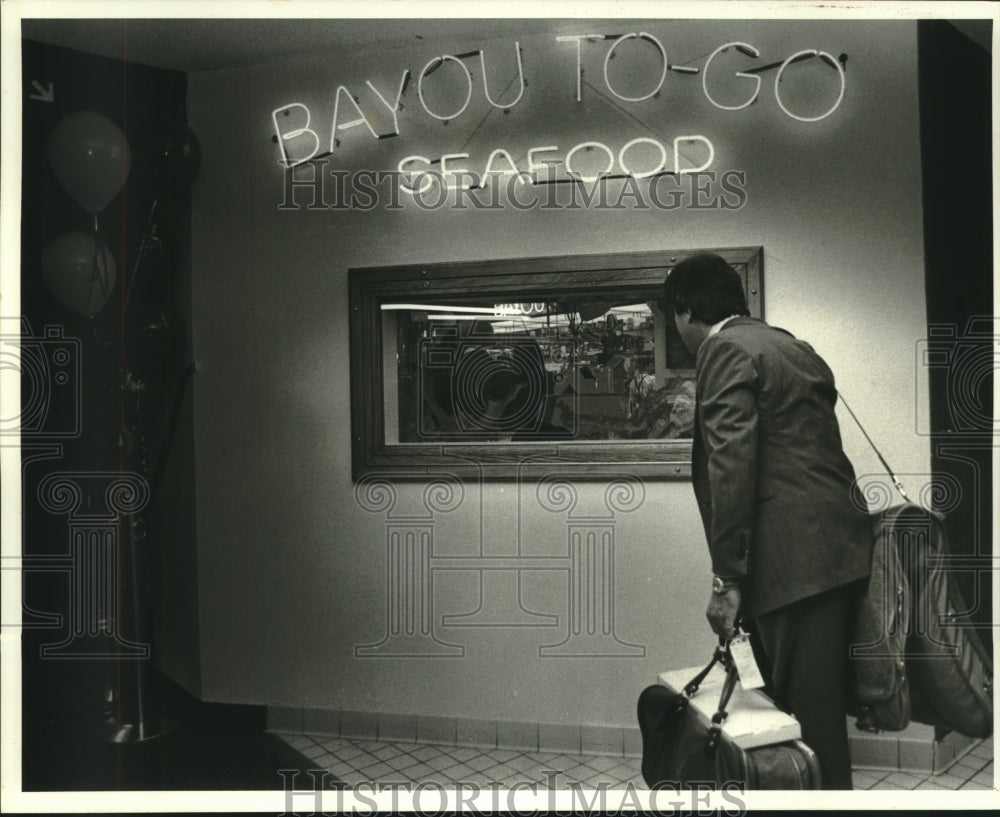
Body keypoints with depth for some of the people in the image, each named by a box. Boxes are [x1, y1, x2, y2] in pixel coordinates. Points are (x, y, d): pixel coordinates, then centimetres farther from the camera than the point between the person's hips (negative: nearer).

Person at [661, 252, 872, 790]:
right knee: (820, 710, 17)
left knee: (809, 720, -1)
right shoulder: (792, 346, 20)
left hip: (796, 561, -9)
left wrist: (726, 577, -16)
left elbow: (731, 464, -17)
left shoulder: (726, 350, -8)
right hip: (839, 550, 10)